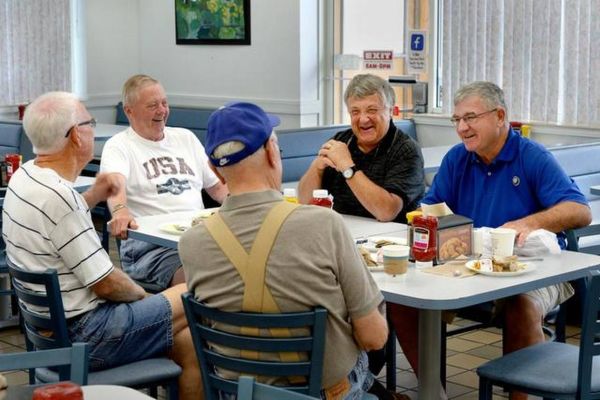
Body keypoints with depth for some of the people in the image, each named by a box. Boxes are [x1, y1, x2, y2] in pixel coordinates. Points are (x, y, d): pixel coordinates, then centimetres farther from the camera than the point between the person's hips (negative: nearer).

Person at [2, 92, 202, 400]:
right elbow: (106, 284, -21)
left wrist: (93, 196, 12)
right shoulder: (58, 196, -26)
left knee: (185, 341, 13)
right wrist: (139, 293, -1)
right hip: (81, 335, -9)